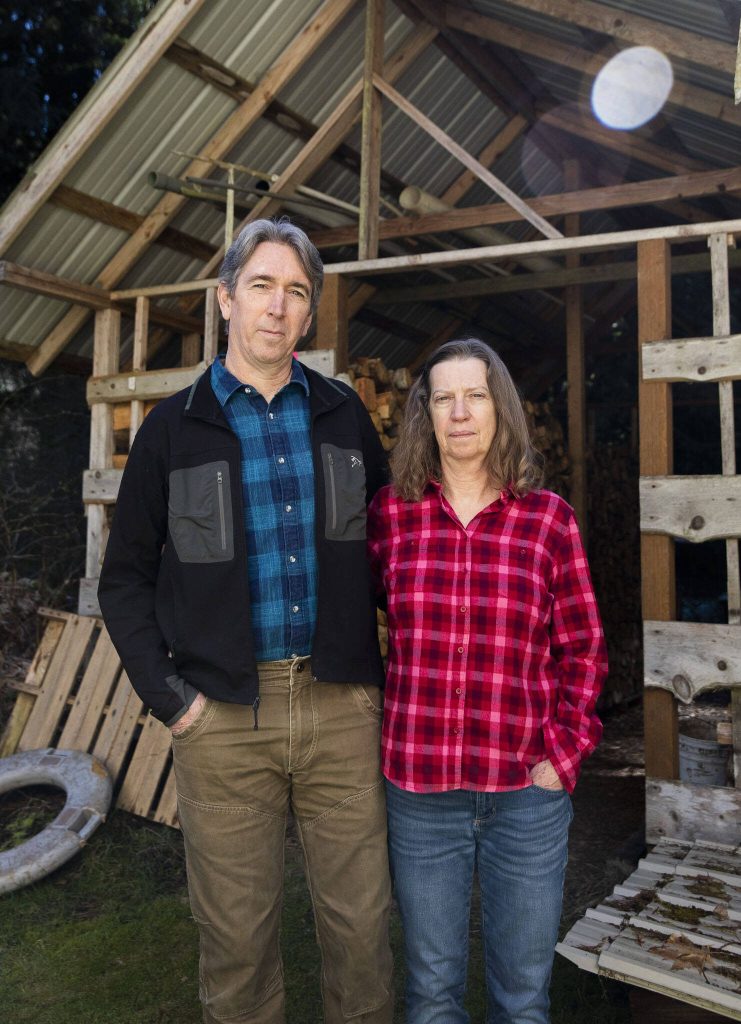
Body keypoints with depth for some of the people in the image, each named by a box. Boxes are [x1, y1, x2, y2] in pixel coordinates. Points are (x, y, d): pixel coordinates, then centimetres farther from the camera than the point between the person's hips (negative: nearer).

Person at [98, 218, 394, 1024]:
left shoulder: (343, 415, 7)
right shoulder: (173, 428, 2)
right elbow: (125, 577, 5)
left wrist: (398, 662, 4)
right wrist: (167, 696, -3)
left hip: (340, 706, 2)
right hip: (224, 714, -1)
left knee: (361, 921, 11)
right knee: (236, 931, 12)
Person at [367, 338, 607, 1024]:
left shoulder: (548, 518, -2)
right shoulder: (392, 512, -1)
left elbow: (583, 649, 4)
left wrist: (563, 754, -5)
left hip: (527, 794, 0)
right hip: (419, 788, 1)